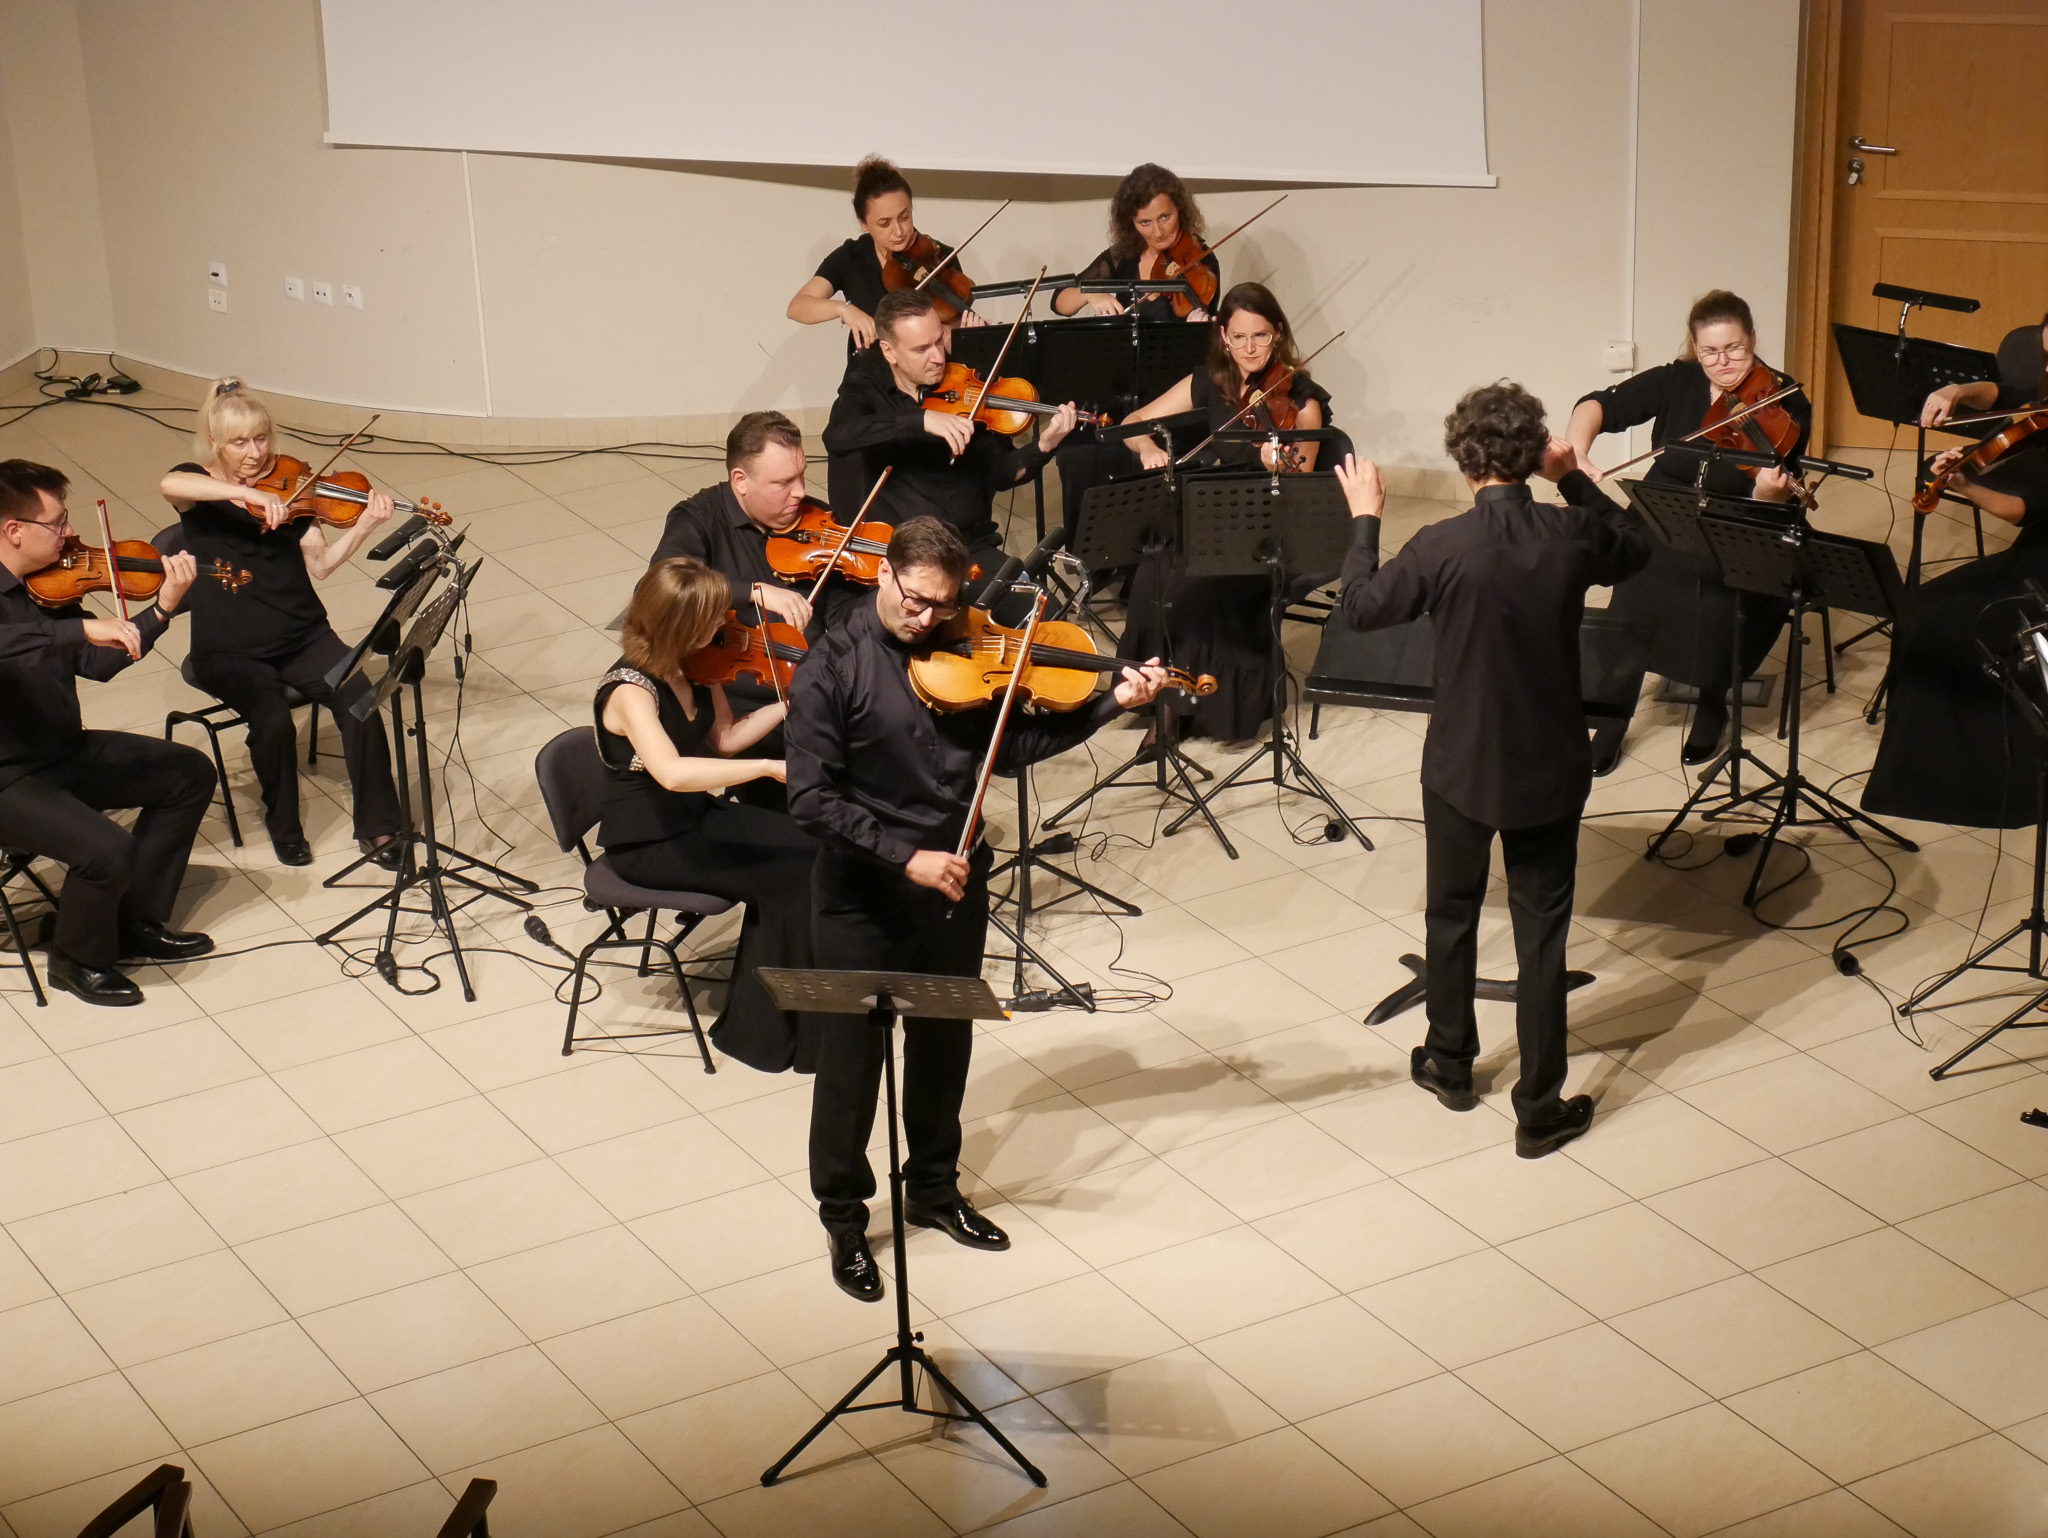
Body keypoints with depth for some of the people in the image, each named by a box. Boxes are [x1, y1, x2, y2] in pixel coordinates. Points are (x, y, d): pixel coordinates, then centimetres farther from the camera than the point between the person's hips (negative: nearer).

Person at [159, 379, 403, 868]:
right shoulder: (199, 486, -1)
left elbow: (321, 563, -2)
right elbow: (170, 484, -29)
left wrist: (364, 525, -18)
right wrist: (247, 495, -41)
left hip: (301, 635, 3)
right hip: (229, 650, -3)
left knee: (359, 699, -23)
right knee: (273, 719, -29)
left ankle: (376, 828, -10)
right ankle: (284, 829, -3)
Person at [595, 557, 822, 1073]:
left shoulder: (696, 667, -2)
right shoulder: (630, 691, -27)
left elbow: (725, 739, 8)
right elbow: (672, 772, -43)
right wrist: (769, 767, -44)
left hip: (699, 816, 8)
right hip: (648, 845, -8)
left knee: (811, 850, -8)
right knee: (789, 878, -16)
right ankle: (763, 1030, 0)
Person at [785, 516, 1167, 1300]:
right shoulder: (832, 669, -17)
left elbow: (1010, 747, 3)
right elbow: (811, 800, -20)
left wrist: (1112, 702, -6)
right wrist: (904, 857, -26)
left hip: (956, 882, 5)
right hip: (864, 896, -5)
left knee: (944, 1043, 20)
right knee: (852, 1057, 7)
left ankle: (934, 1187, 40)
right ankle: (845, 1220, 24)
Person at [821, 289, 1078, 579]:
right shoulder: (866, 388, 0)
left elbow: (1002, 473, 3)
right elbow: (836, 437, -22)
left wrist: (1043, 446, -18)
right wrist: (922, 420, -31)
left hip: (972, 546, 2)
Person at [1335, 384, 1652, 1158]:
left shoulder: (1441, 547, -19)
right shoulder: (1573, 535, -12)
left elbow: (1359, 607, -3)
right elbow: (1636, 550, 12)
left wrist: (1365, 519, 8)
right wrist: (1575, 480, 15)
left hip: (1461, 766, -1)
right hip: (1550, 769, 1)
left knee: (1452, 914, 20)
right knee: (1542, 933, 8)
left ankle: (1450, 1063, 37)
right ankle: (1540, 1108, 13)